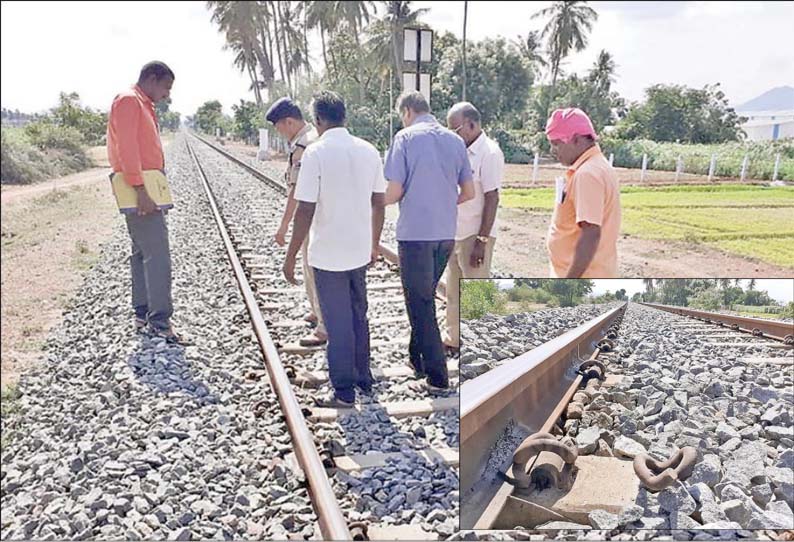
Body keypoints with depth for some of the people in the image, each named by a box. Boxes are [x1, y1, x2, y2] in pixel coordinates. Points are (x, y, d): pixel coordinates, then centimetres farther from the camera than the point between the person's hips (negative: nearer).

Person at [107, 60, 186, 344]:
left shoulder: (143, 105, 21)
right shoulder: (128, 101, -9)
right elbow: (126, 147, -19)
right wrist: (140, 188, -25)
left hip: (146, 192, 11)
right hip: (141, 192, -11)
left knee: (143, 253, 12)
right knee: (158, 255, -12)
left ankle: (143, 314, 19)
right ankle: (160, 321, -9)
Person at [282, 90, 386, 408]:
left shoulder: (316, 153, -15)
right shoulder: (369, 151, 2)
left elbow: (305, 210, -18)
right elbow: (378, 203, 6)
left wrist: (291, 256, -9)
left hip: (327, 254, -5)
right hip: (360, 252, 5)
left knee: (338, 324, 5)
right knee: (359, 317, 20)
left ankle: (344, 392, 17)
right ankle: (363, 379, 33)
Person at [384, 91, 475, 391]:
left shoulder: (406, 138, -7)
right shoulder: (455, 140, 9)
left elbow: (394, 192, -12)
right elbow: (469, 192, 9)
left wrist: (380, 202, 9)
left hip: (415, 233, -6)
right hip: (447, 233, 6)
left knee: (419, 302, 3)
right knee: (426, 296, 20)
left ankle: (437, 375, 6)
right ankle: (417, 358, 32)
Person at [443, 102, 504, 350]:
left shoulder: (489, 153, -13)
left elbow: (492, 199, -17)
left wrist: (482, 240, -20)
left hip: (474, 236, -8)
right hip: (453, 233, 8)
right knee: (453, 291, 18)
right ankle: (454, 337, 33)